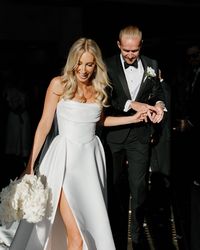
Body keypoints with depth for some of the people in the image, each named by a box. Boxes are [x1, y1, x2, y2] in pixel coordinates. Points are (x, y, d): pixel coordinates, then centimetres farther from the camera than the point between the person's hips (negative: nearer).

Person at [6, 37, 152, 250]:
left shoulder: (98, 88, 8)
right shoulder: (59, 84, -6)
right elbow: (44, 125, -6)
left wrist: (133, 118, 16)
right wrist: (30, 166, -10)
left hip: (91, 156, 5)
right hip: (66, 158, -5)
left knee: (94, 223, 5)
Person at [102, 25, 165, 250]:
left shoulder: (151, 66, 3)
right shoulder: (108, 66, -5)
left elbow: (158, 92, 13)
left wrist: (159, 104, -10)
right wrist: (132, 105, -21)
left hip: (140, 136, 1)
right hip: (115, 135, -1)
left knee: (139, 188, -1)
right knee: (116, 187, 11)